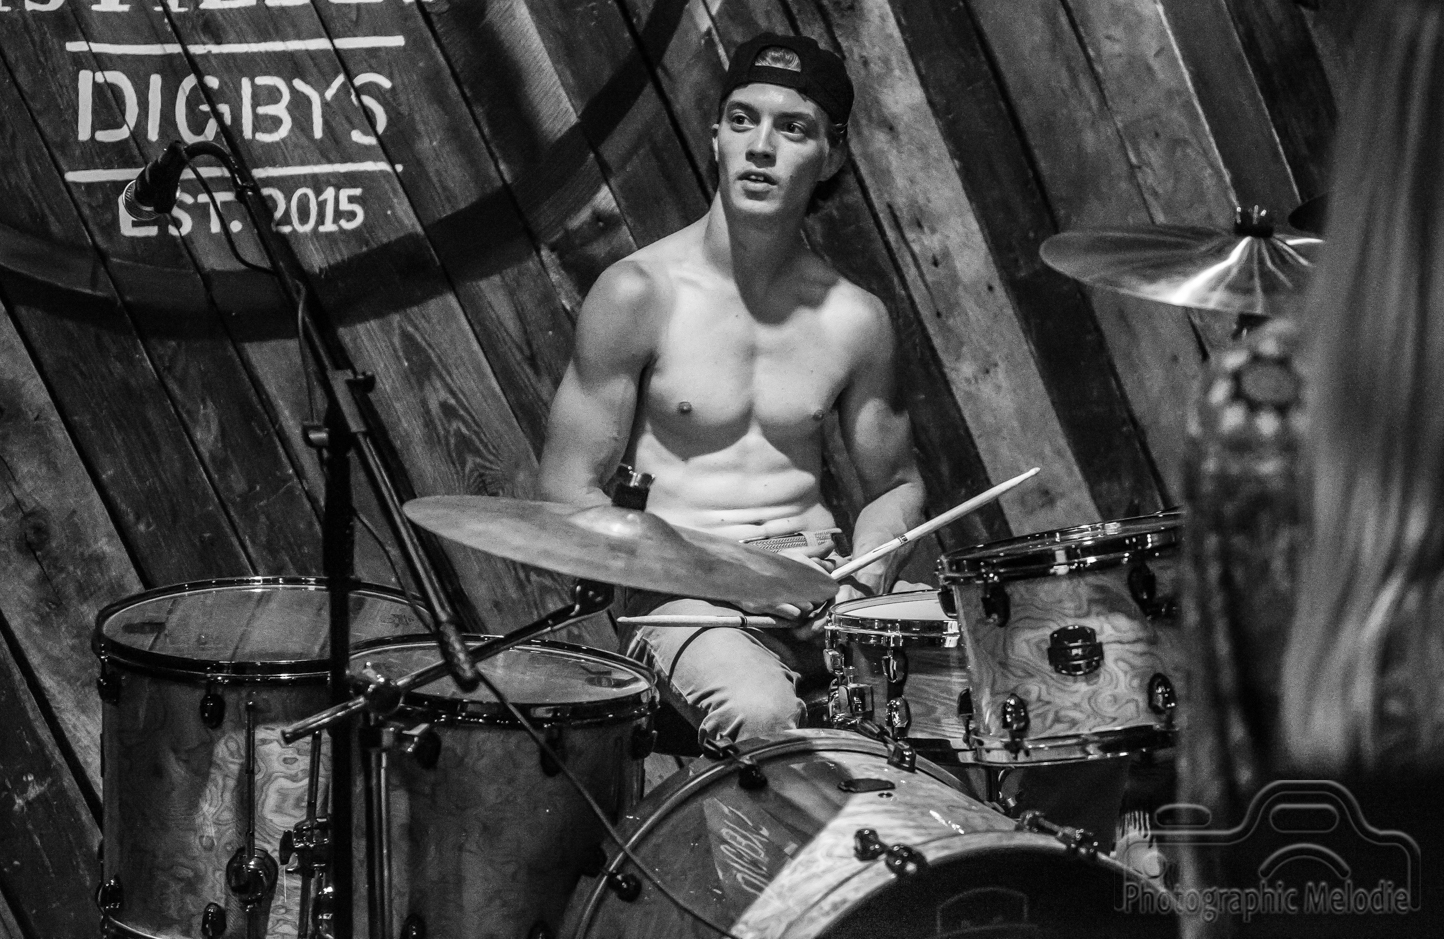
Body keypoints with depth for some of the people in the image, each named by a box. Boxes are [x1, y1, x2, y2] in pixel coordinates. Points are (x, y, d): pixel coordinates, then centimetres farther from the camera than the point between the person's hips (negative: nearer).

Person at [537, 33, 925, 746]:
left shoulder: (852, 319, 5)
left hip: (819, 590, 4)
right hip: (680, 593, -3)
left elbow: (894, 484, 19)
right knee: (762, 714, -35)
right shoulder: (639, 294, -6)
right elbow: (568, 492, -5)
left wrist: (863, 574, -4)